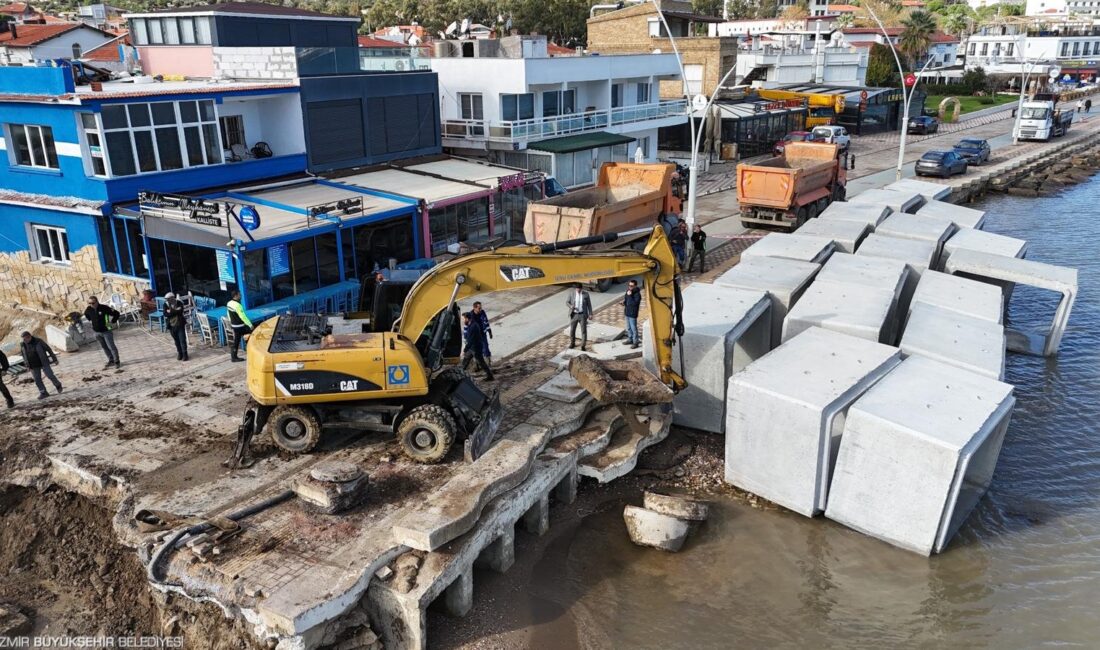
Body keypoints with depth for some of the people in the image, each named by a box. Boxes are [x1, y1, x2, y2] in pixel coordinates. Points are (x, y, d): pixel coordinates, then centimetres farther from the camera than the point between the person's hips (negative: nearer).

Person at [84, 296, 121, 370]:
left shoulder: (104, 308, -20)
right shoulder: (89, 309, -3)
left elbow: (116, 314, -16)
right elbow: (86, 314, 23)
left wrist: (112, 322, -12)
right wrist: (91, 321, 16)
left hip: (106, 331, -6)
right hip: (97, 332, 6)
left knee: (111, 346, -5)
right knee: (104, 347, 15)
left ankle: (117, 361, 5)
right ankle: (111, 360, 27)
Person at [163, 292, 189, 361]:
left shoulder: (179, 303, -8)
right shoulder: (166, 304, -3)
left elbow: (180, 311, -22)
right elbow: (166, 314, -16)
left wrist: (171, 312, -17)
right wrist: (175, 311, -21)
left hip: (180, 324, -2)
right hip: (172, 326, 2)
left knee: (182, 340, -3)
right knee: (176, 340, 11)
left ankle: (184, 354, 7)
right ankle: (179, 353, 25)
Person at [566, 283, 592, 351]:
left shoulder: (586, 294, -6)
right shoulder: (571, 293, -5)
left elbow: (589, 304, 0)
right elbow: (567, 302, 2)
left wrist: (590, 314, -4)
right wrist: (571, 306, -20)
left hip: (582, 315, -1)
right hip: (574, 315, 1)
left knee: (584, 330, -3)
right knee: (572, 330, 8)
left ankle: (583, 346, 5)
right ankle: (572, 343, 29)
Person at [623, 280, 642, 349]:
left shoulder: (637, 294, -18)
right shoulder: (628, 291, 7)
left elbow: (634, 303, -27)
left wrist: (630, 296, -28)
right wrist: (624, 303, 0)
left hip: (633, 314, -8)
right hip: (627, 312, 8)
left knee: (633, 328, -2)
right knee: (628, 328, 19)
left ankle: (635, 343, 6)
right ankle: (630, 340, 34)